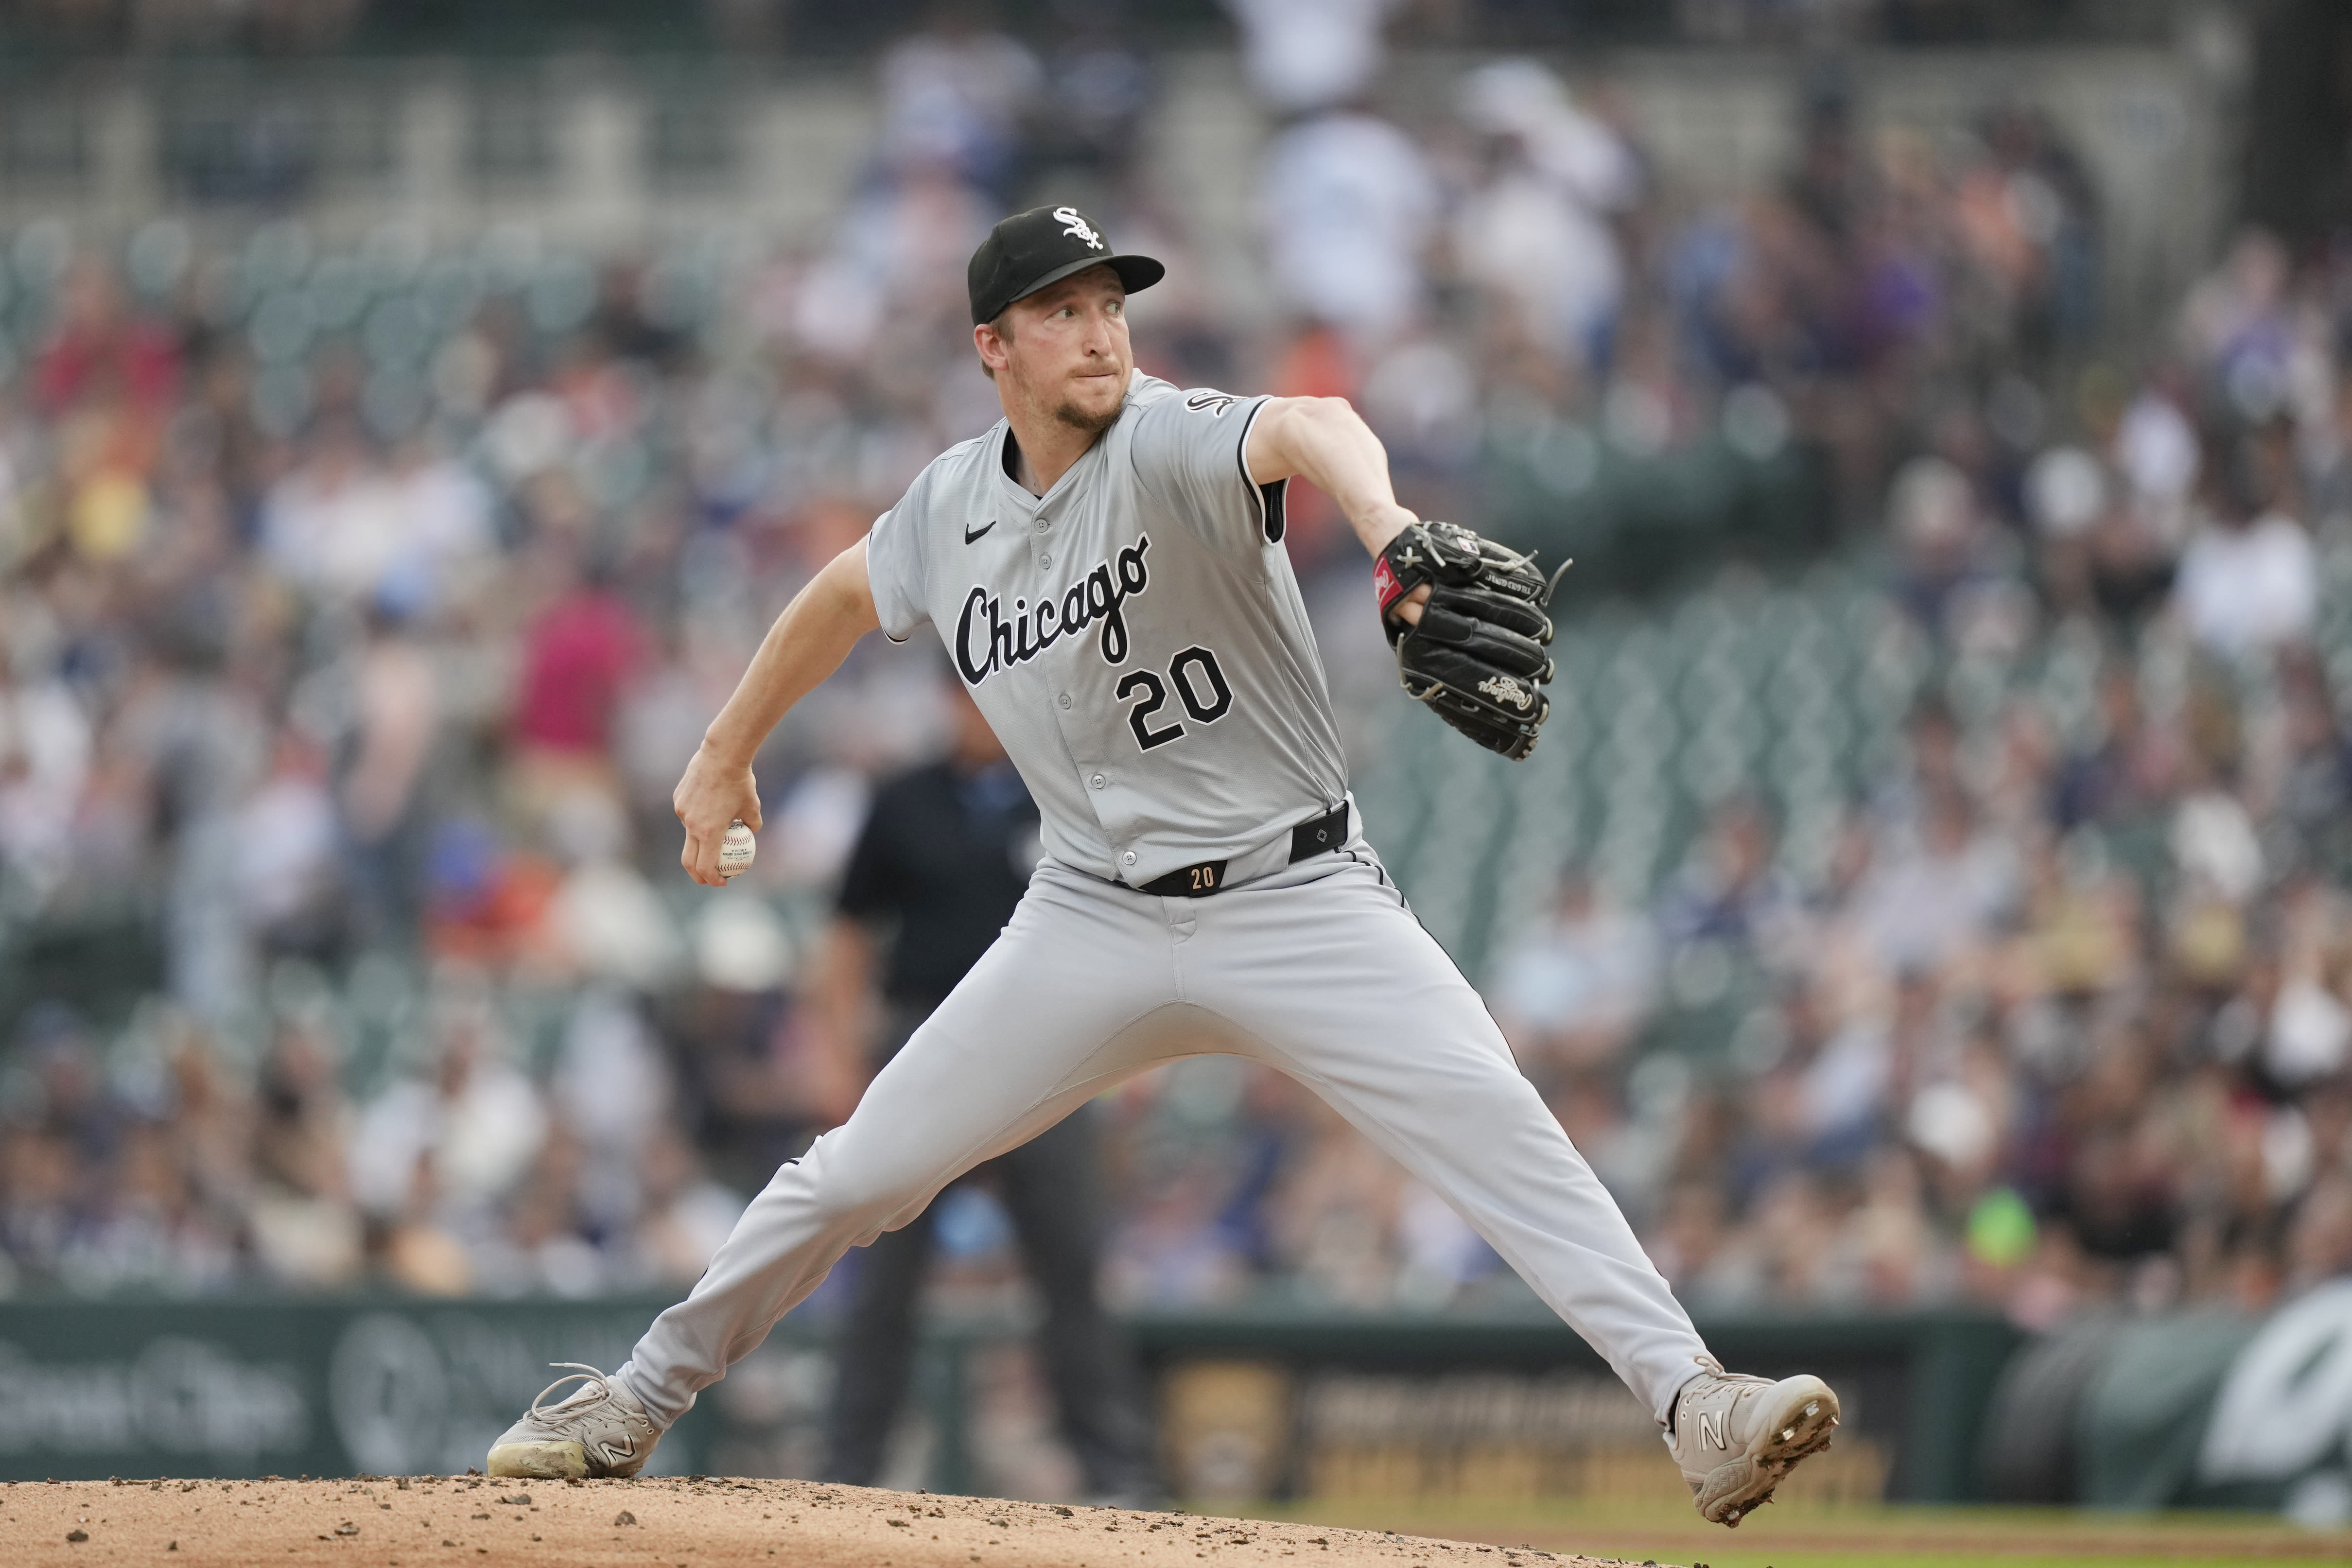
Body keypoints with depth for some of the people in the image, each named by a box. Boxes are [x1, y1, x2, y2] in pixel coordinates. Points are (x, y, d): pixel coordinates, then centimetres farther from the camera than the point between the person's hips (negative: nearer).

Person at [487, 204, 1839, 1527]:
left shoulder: (1171, 444, -17)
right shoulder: (954, 507, 1)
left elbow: (1309, 429, -40)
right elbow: (849, 595, 24)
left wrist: (1383, 521, -63)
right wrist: (727, 757, 32)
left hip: (1299, 899, -4)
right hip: (1098, 921, 4)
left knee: (1499, 1127, -23)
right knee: (862, 1174, 4)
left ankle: (1692, 1405, -26)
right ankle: (638, 1402, 22)